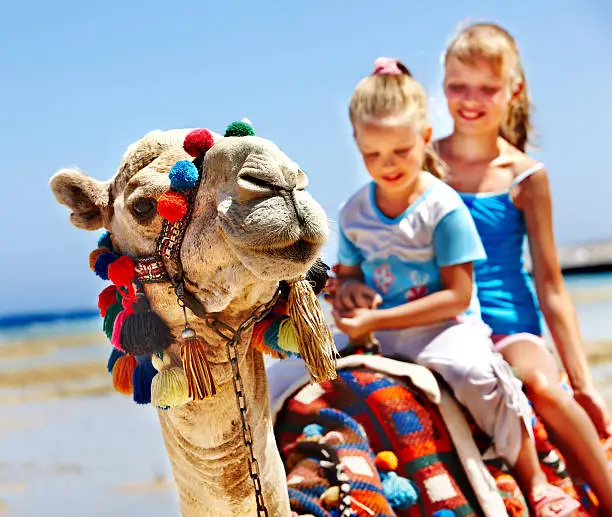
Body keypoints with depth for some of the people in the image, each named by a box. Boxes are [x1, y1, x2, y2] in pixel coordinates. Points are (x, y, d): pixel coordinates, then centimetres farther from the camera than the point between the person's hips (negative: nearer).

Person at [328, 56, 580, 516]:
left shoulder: (443, 207, -14)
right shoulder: (354, 212, 4)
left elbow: (457, 297, -16)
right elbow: (346, 272, 19)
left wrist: (377, 320, -19)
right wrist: (348, 289, -8)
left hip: (444, 329, -6)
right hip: (378, 337, 6)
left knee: (476, 371, -35)